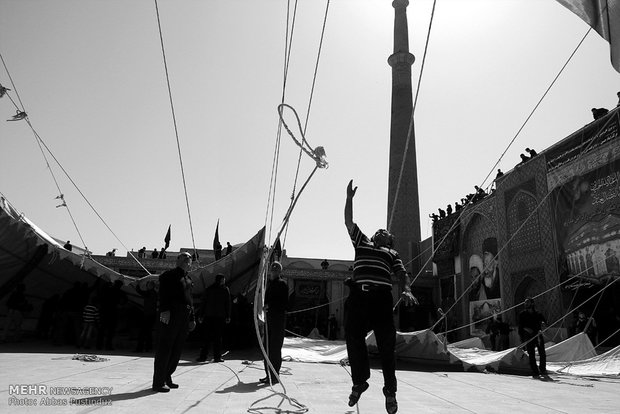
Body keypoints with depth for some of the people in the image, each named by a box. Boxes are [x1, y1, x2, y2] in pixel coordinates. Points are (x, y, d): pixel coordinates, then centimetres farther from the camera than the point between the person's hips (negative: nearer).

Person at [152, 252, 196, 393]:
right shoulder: (169, 275, 0)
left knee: (177, 349, 11)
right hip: (171, 315, -8)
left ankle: (167, 378, 23)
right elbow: (163, 294, -12)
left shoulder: (188, 279, 22)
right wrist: (164, 310, -24)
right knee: (165, 348, -4)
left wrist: (192, 318, 20)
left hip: (184, 317, 8)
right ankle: (158, 383, 3)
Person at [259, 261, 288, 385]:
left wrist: (270, 306, -17)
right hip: (269, 318, 8)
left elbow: (284, 304, -13)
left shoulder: (282, 284, -8)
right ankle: (269, 375, 22)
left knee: (275, 348, -5)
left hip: (278, 318, -8)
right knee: (268, 348, 12)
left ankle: (275, 376, 2)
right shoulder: (270, 283, 16)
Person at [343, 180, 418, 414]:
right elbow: (348, 221, 22)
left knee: (386, 344, -1)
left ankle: (390, 391, 14)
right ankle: (359, 382, 23)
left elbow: (402, 273, 9)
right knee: (353, 340, 3)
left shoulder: (392, 254, 23)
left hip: (381, 297, -1)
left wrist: (407, 290, -11)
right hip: (358, 295, 1)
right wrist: (349, 198, 20)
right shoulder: (362, 243, 25)